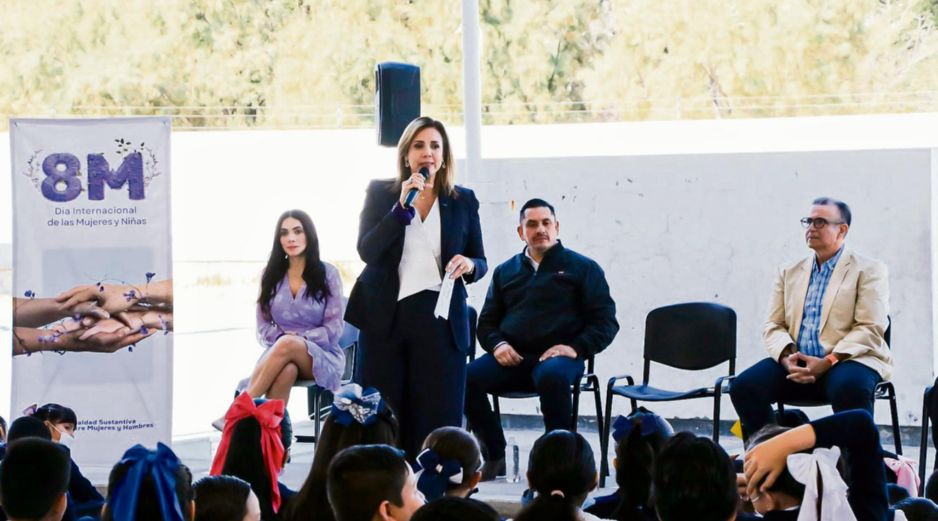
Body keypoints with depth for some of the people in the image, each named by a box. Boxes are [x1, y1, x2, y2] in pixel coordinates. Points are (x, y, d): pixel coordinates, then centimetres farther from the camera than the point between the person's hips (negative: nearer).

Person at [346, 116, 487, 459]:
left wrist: (469, 265, -11)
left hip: (440, 318, 1)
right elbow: (367, 250, -6)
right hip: (387, 317, -1)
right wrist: (402, 207, -15)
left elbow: (480, 262, 12)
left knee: (437, 418, -2)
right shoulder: (380, 193, 6)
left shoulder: (463, 201, 9)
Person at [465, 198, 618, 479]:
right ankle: (494, 458, -14)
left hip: (558, 356, -3)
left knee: (552, 377, -41)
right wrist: (497, 344, 0)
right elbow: (487, 321, 24)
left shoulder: (582, 267, 13)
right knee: (467, 378, -28)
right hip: (511, 358, 3)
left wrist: (575, 347, -11)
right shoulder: (505, 271, 24)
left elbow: (605, 321, 6)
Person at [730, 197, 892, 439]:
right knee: (744, 387, -21)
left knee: (850, 390, -39)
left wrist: (827, 362, -18)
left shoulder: (868, 270, 6)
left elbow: (870, 328, -5)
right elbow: (773, 325, 13)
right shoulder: (790, 273, 20)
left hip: (847, 360, -4)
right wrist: (786, 357, -10)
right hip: (796, 363, 4)